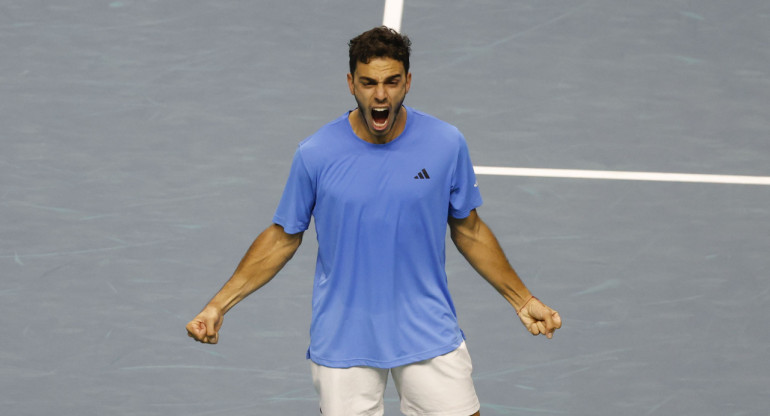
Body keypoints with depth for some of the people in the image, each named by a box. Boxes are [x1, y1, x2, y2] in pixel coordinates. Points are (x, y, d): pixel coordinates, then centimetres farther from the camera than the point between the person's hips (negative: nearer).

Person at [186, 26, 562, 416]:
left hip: (429, 335, 1)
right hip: (342, 338, -1)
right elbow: (283, 237, 3)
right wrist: (218, 305, -3)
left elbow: (469, 230, 8)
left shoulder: (446, 145, -6)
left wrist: (523, 300, 9)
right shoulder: (315, 154, -9)